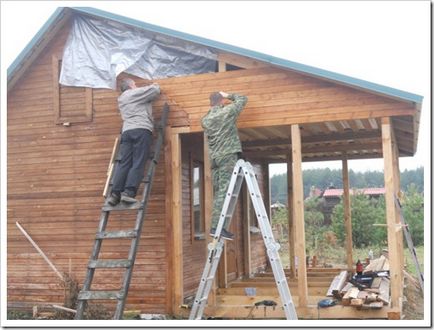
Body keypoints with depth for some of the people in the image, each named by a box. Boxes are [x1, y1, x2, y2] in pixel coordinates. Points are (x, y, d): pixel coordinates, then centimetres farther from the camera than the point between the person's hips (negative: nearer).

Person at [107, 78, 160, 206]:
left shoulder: (121, 98, 28)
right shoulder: (137, 93, 10)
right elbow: (155, 90, 10)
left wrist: (150, 87, 37)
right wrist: (155, 85, 30)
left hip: (127, 131, 6)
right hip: (142, 130, -6)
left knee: (123, 164, -1)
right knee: (138, 164, -10)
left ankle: (115, 193, -11)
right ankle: (129, 192, -21)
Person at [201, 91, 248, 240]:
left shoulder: (205, 119, 13)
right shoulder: (228, 111, -1)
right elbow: (243, 99, 11)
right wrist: (228, 95, 23)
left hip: (214, 157, 6)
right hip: (228, 155, -6)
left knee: (218, 193, 8)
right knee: (224, 192, -11)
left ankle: (216, 226, 6)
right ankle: (217, 226, -17)